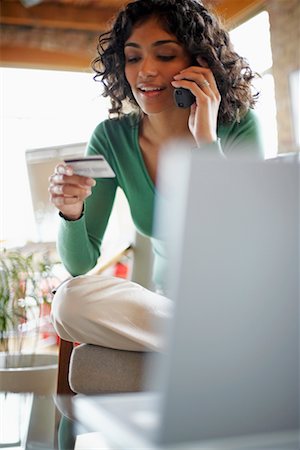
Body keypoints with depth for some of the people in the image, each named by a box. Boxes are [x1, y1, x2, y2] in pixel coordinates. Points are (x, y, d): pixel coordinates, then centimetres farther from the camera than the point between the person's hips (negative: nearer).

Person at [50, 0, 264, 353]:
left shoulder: (238, 126, -12)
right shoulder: (111, 138, -6)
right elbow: (80, 264, -7)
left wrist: (207, 141, -26)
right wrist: (72, 212, -29)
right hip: (170, 300, 5)